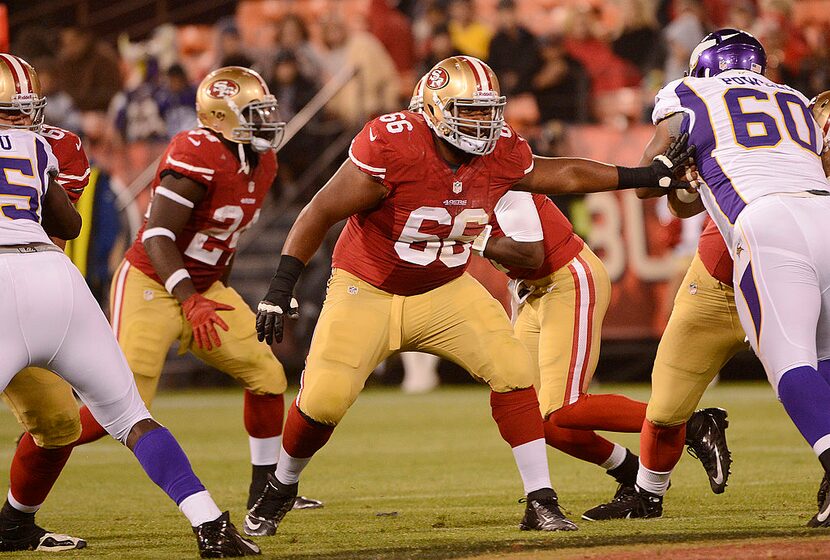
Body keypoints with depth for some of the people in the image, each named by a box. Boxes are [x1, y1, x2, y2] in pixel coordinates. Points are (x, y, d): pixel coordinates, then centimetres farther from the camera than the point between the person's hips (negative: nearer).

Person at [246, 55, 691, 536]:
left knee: (512, 369, -14)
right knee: (324, 398, -15)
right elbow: (322, 213, -20)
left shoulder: (502, 151, -10)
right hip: (367, 292, -4)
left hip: (447, 291, 4)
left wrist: (649, 176, 12)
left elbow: (563, 174, 10)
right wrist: (281, 289, -24)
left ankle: (541, 502, -6)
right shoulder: (391, 147, -27)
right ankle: (281, 488, 14)